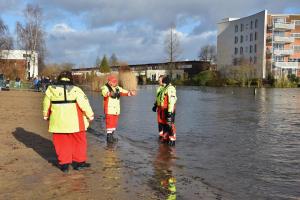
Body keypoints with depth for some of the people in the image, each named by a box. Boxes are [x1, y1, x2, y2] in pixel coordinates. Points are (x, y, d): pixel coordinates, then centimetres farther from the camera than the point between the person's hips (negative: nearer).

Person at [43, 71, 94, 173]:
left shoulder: (51, 89, 1)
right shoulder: (75, 90, -7)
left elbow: (46, 103, 11)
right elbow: (84, 103, -5)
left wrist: (46, 115, 28)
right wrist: (90, 115, 8)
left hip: (58, 121, 2)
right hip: (74, 122, -2)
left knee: (61, 142, 13)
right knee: (78, 141, 14)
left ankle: (64, 164, 16)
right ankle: (78, 161, 20)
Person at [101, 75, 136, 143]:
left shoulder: (117, 88, 13)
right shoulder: (106, 88, -8)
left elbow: (124, 92, 10)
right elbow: (104, 93, -29)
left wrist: (130, 93, -10)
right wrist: (110, 93, -51)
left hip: (116, 109, 7)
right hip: (109, 109, -7)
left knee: (114, 123, 13)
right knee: (109, 123, -7)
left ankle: (111, 136, 25)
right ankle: (109, 137, 0)